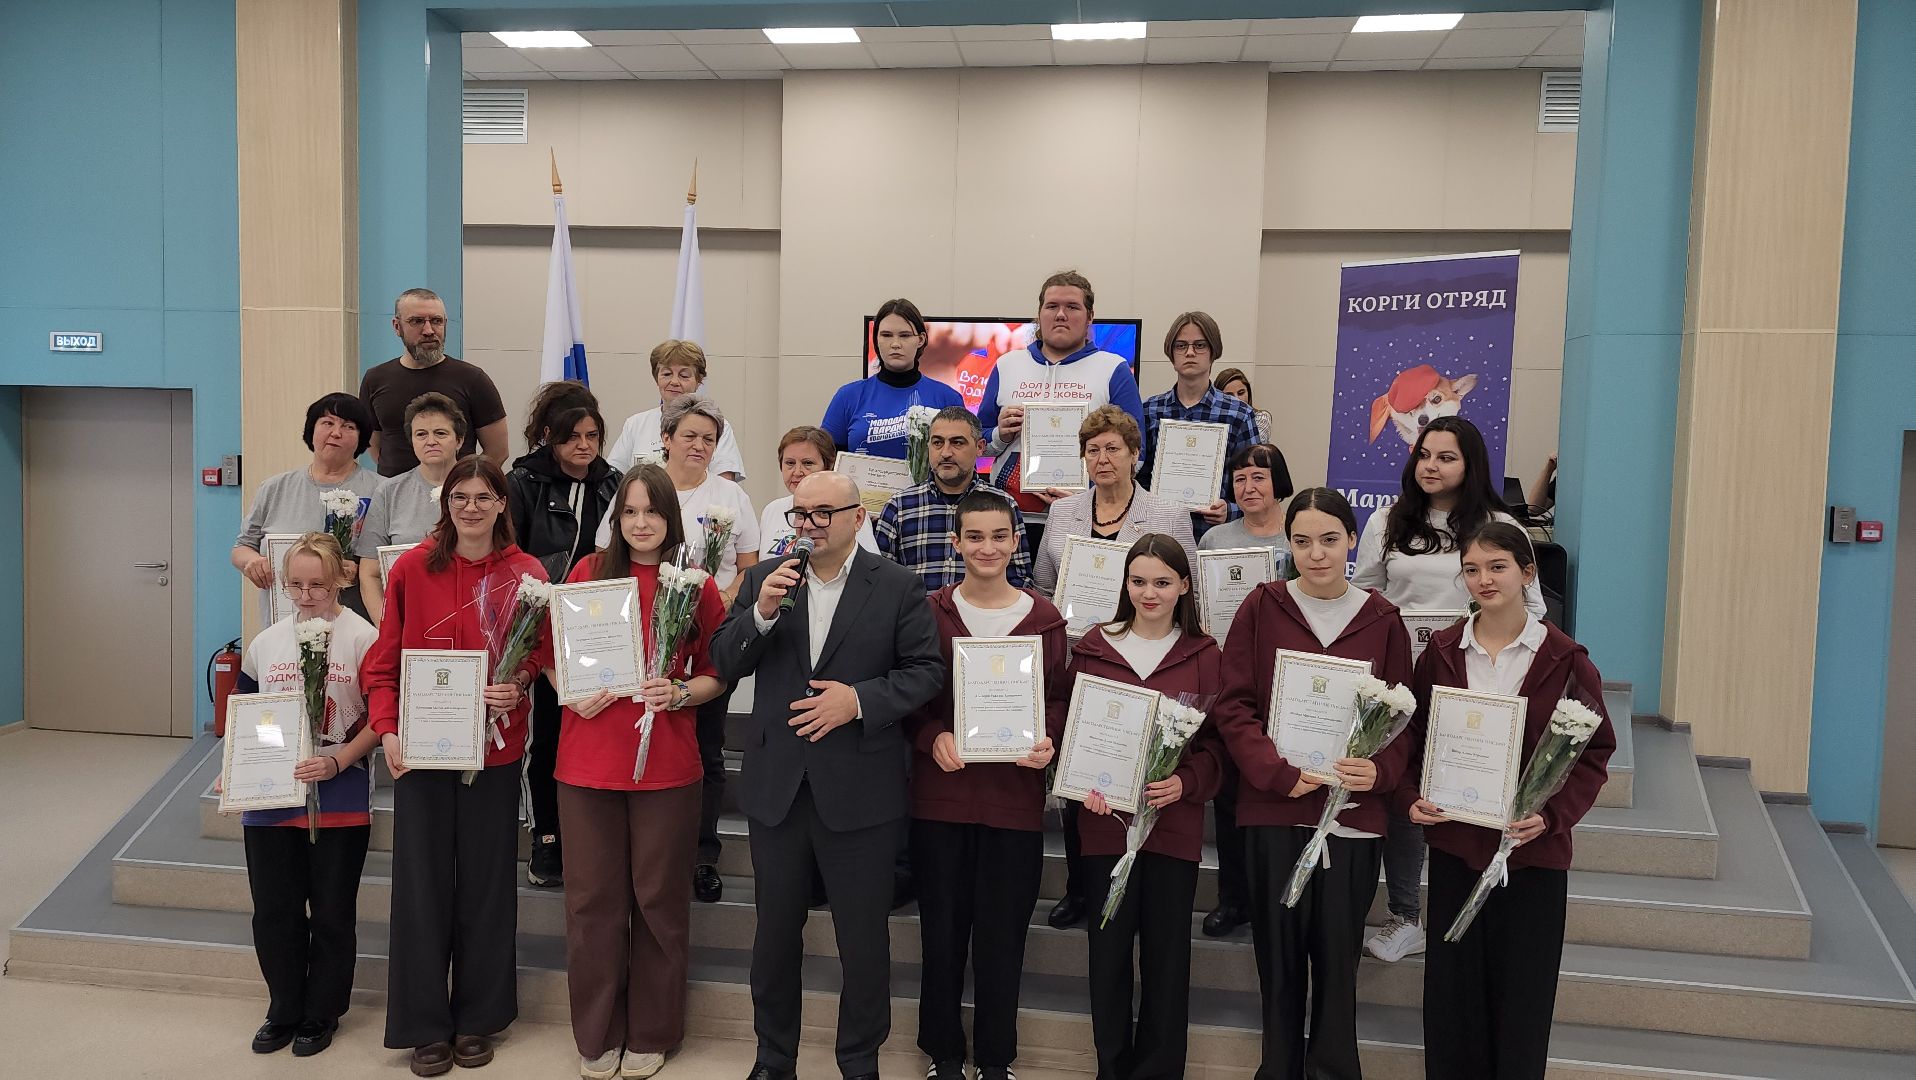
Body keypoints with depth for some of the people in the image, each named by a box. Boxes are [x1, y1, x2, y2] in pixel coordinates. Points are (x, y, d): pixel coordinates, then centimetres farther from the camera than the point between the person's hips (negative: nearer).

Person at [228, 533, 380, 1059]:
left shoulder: (362, 637, -7)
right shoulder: (266, 642, 8)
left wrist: (338, 761, -20)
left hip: (338, 800, -4)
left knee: (332, 914, 8)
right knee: (273, 912, 12)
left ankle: (321, 1015, 25)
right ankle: (283, 1011, 30)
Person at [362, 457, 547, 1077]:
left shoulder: (527, 575, -2)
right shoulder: (412, 568, -2)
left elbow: (540, 655, 6)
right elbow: (386, 658, 1)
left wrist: (518, 686, -14)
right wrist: (388, 730, -9)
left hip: (496, 749, 0)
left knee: (485, 883, 10)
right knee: (422, 882, 6)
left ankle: (477, 1018, 26)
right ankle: (425, 1025, 20)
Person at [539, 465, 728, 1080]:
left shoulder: (695, 585, 1)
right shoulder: (589, 571, 4)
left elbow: (716, 675, 6)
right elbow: (552, 654, 10)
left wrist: (679, 693, -13)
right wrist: (572, 694, -8)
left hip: (666, 763, -1)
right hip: (589, 758, 1)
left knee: (659, 897, 7)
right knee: (593, 897, 8)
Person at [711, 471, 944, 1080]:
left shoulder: (898, 588, -3)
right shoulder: (761, 580, 4)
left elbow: (926, 670, -5)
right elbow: (724, 666, 0)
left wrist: (859, 699, -19)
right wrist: (761, 614, -17)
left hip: (859, 793, -2)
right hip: (777, 788, 3)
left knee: (864, 939, 10)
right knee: (775, 933, 17)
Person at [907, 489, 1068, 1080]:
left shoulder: (1045, 618, 4)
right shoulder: (928, 612, 1)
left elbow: (1061, 697, 7)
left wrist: (1048, 741, -12)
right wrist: (932, 737, -15)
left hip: (1016, 797, 0)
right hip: (940, 794, 0)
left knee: (1003, 936, 7)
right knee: (942, 931, 9)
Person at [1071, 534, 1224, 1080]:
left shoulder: (1204, 655, 1)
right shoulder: (1093, 648, 3)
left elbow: (1217, 740, 0)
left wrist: (1186, 782, -18)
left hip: (1175, 821, 0)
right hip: (1106, 820, 1)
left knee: (1167, 952, 8)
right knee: (1109, 948, 8)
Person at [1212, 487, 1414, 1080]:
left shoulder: (1383, 620, 4)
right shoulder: (1262, 608, 1)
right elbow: (1233, 704, -3)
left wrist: (1380, 770, -13)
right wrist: (1278, 771, -16)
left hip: (1354, 812, 1)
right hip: (1273, 808, 0)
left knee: (1338, 954, 6)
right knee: (1279, 951, 8)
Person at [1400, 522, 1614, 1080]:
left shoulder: (1565, 659, -4)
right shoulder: (1441, 651, 3)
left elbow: (1594, 754, -3)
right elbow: (1412, 735, 8)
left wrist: (1552, 813, -16)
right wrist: (1410, 798, -7)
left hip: (1533, 850, -2)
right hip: (1454, 844, 2)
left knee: (1522, 998, 6)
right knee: (1450, 994, 9)